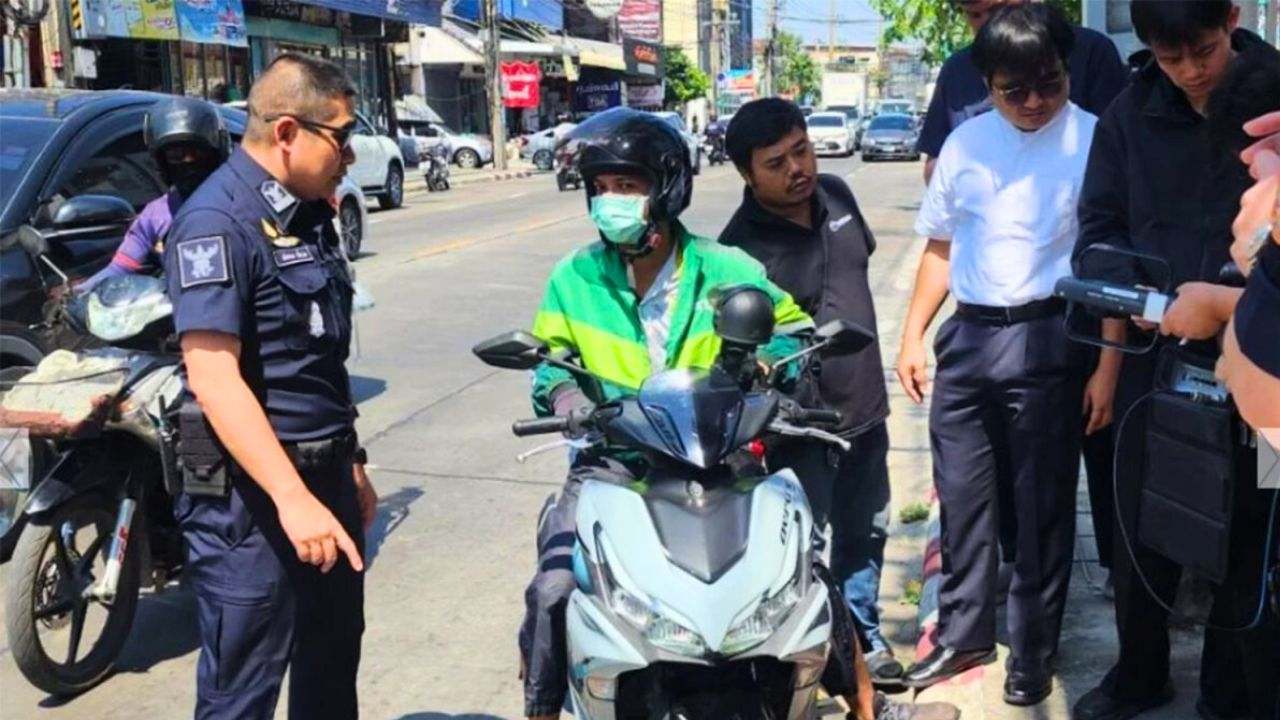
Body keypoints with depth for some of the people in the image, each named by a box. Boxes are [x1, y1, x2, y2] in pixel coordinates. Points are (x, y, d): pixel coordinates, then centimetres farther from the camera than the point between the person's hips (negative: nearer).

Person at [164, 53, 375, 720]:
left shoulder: (307, 214, 12)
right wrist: (293, 498, -29)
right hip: (252, 495, -9)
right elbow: (214, 380, -24)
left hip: (324, 473, 9)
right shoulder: (218, 220, -16)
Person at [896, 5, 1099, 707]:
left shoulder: (1095, 140, -7)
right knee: (961, 494, 13)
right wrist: (912, 335, 12)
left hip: (1046, 339, -4)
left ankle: (1033, 648, 22)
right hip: (967, 335, 5)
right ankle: (964, 632, 29)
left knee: (1042, 504, 6)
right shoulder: (965, 142, 8)